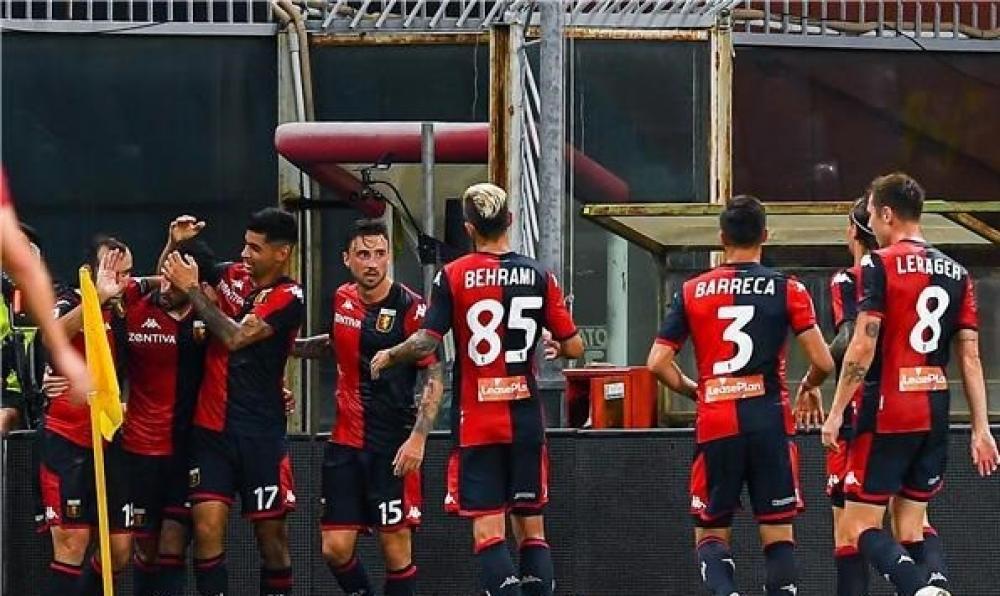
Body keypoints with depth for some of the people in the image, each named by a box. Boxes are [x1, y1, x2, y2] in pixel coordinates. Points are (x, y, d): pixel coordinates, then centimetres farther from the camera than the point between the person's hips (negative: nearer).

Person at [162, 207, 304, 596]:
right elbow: (167, 281, 21)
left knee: (271, 534, 2)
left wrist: (192, 289, -10)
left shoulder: (288, 298, -7)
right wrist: (175, 245, 2)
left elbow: (234, 337, -16)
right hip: (211, 428, 4)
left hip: (260, 432, -4)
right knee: (207, 528, -7)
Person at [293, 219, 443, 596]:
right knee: (335, 548, 1)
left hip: (394, 447, -5)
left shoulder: (410, 307, -10)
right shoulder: (342, 299, 8)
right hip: (345, 442, 5)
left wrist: (418, 437, -20)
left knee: (395, 547, -3)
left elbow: (434, 380, -10)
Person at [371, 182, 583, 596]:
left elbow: (425, 344, -11)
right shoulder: (538, 275, 2)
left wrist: (389, 356, 9)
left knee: (488, 530, -5)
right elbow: (574, 347, 4)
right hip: (526, 420, 3)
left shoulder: (454, 275, -5)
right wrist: (556, 347, 27)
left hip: (476, 424, -2)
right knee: (531, 529, 9)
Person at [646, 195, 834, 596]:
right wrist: (809, 387, 18)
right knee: (778, 532, 6)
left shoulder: (692, 292, 6)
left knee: (711, 534, 8)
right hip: (769, 420, -1)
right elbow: (823, 362, -4)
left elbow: (658, 363, 2)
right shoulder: (787, 290, 1)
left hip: (715, 424, 1)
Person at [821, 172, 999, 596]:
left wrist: (836, 413, -8)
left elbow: (863, 346, -13)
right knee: (911, 529, 12)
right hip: (936, 414, 6)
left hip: (888, 412, -6)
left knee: (861, 527, -3)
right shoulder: (956, 273, 11)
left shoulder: (879, 265, -6)